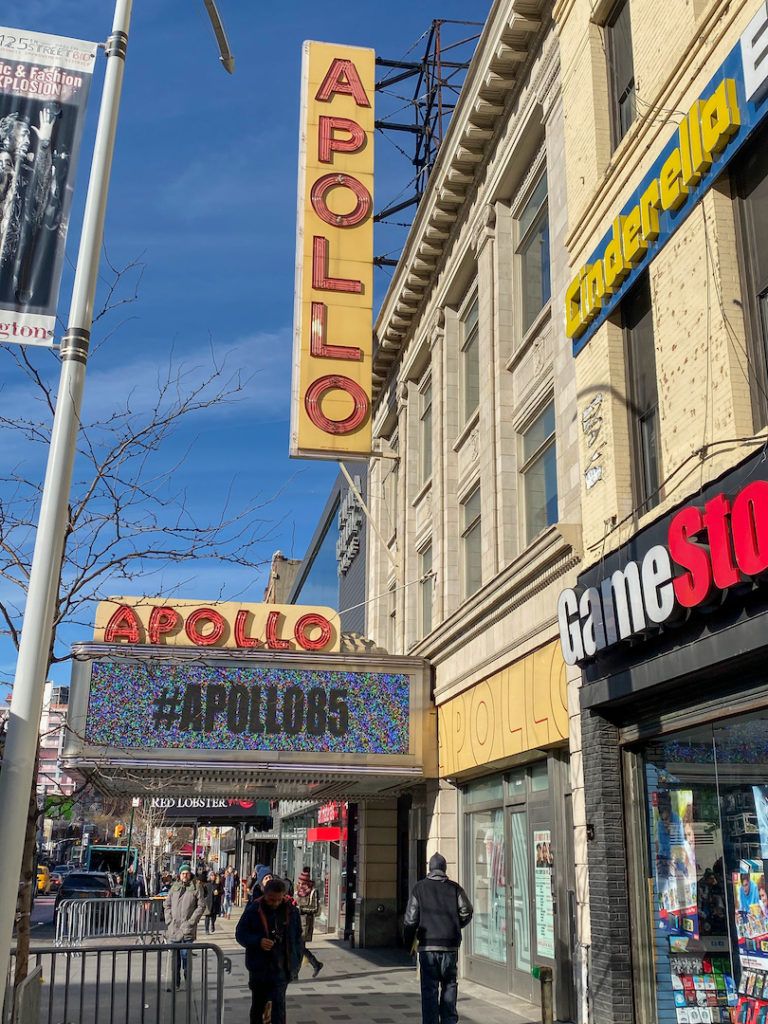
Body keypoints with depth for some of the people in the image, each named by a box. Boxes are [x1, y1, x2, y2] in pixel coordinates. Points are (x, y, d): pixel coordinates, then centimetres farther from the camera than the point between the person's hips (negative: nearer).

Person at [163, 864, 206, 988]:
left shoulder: (196, 887, -1)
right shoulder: (174, 887, 9)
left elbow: (201, 906, -2)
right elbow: (167, 904, 13)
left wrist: (192, 921, -9)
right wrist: (169, 919, 1)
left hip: (188, 927, -4)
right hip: (173, 927, 4)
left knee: (186, 954, -6)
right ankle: (175, 982, 18)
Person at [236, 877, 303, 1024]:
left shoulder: (291, 910, -3)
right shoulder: (253, 910, -9)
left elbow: (297, 938, 6)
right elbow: (240, 934, -3)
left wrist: (296, 964, 2)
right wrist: (258, 941, -20)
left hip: (282, 967, 0)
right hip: (259, 967, 0)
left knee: (279, 1004, -8)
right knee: (258, 1005, 15)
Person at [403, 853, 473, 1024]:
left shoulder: (419, 888, 1)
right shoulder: (454, 888, 3)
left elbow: (411, 918, -1)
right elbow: (466, 911, -1)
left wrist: (408, 944, 7)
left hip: (427, 946, -1)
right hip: (450, 946, 1)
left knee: (429, 989, 4)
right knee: (449, 985, 15)